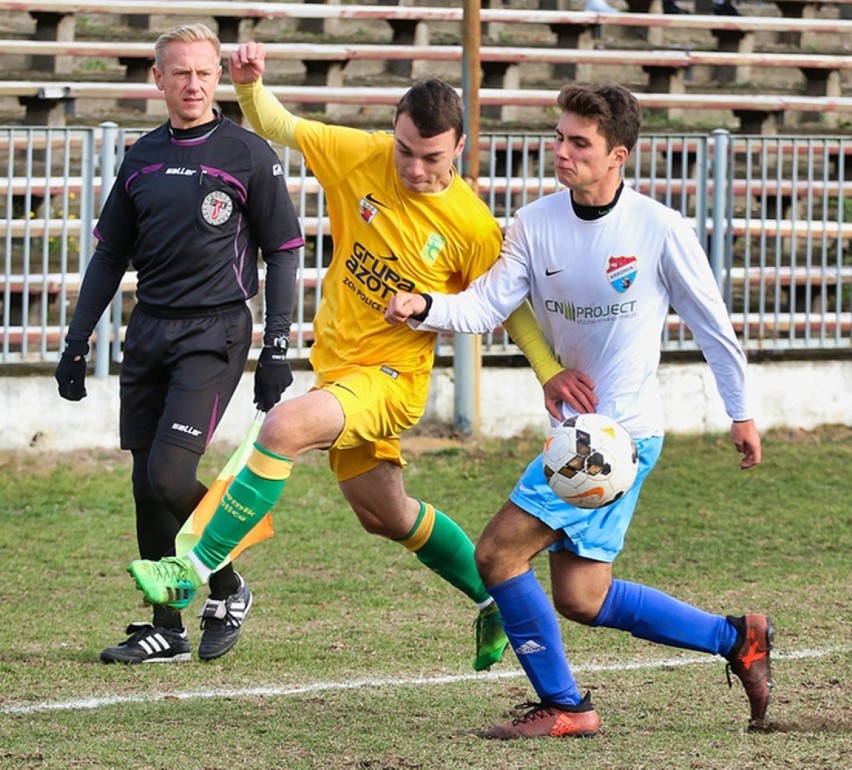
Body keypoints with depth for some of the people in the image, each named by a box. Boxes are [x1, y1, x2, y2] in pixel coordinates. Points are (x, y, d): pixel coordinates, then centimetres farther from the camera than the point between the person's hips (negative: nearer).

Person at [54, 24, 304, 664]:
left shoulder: (248, 154, -3)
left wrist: (276, 349, -8)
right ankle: (165, 630, 12)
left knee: (170, 476, -16)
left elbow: (283, 253, -2)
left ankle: (228, 589, 8)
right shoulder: (142, 158, 12)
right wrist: (77, 342, 13)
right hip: (149, 331, 5)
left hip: (214, 330, -5)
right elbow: (110, 256, 18)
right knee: (147, 485, 3)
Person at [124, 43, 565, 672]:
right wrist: (250, 85, -18)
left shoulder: (472, 226, -16)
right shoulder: (362, 157, -7)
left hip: (391, 378, -6)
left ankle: (199, 568, -24)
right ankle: (493, 598, 43)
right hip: (339, 361, 6)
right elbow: (277, 127, 2)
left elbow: (514, 311, -5)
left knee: (287, 425, -31)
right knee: (385, 514, 21)